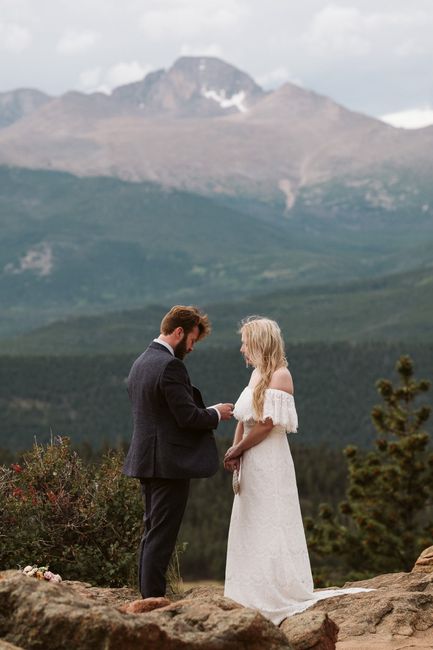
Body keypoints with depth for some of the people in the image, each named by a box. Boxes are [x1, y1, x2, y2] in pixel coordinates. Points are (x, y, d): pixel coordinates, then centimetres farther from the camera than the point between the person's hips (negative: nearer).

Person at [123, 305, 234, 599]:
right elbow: (188, 416, -20)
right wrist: (216, 413, -2)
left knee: (152, 532, 15)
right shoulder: (170, 366, -17)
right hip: (170, 463, -9)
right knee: (162, 535, -6)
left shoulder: (140, 363, 14)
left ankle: (148, 596, 18)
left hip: (146, 461, 9)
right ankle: (154, 597, -5)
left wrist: (207, 412, 16)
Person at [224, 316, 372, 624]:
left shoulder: (280, 375, -12)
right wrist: (235, 451, -3)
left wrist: (236, 450, -10)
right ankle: (254, 596, 17)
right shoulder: (257, 374, 13)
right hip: (252, 464, 9)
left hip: (270, 462, -9)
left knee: (271, 527, -5)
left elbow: (266, 424, -17)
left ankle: (282, 596, 0)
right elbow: (243, 420, 12)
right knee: (250, 528, 11)